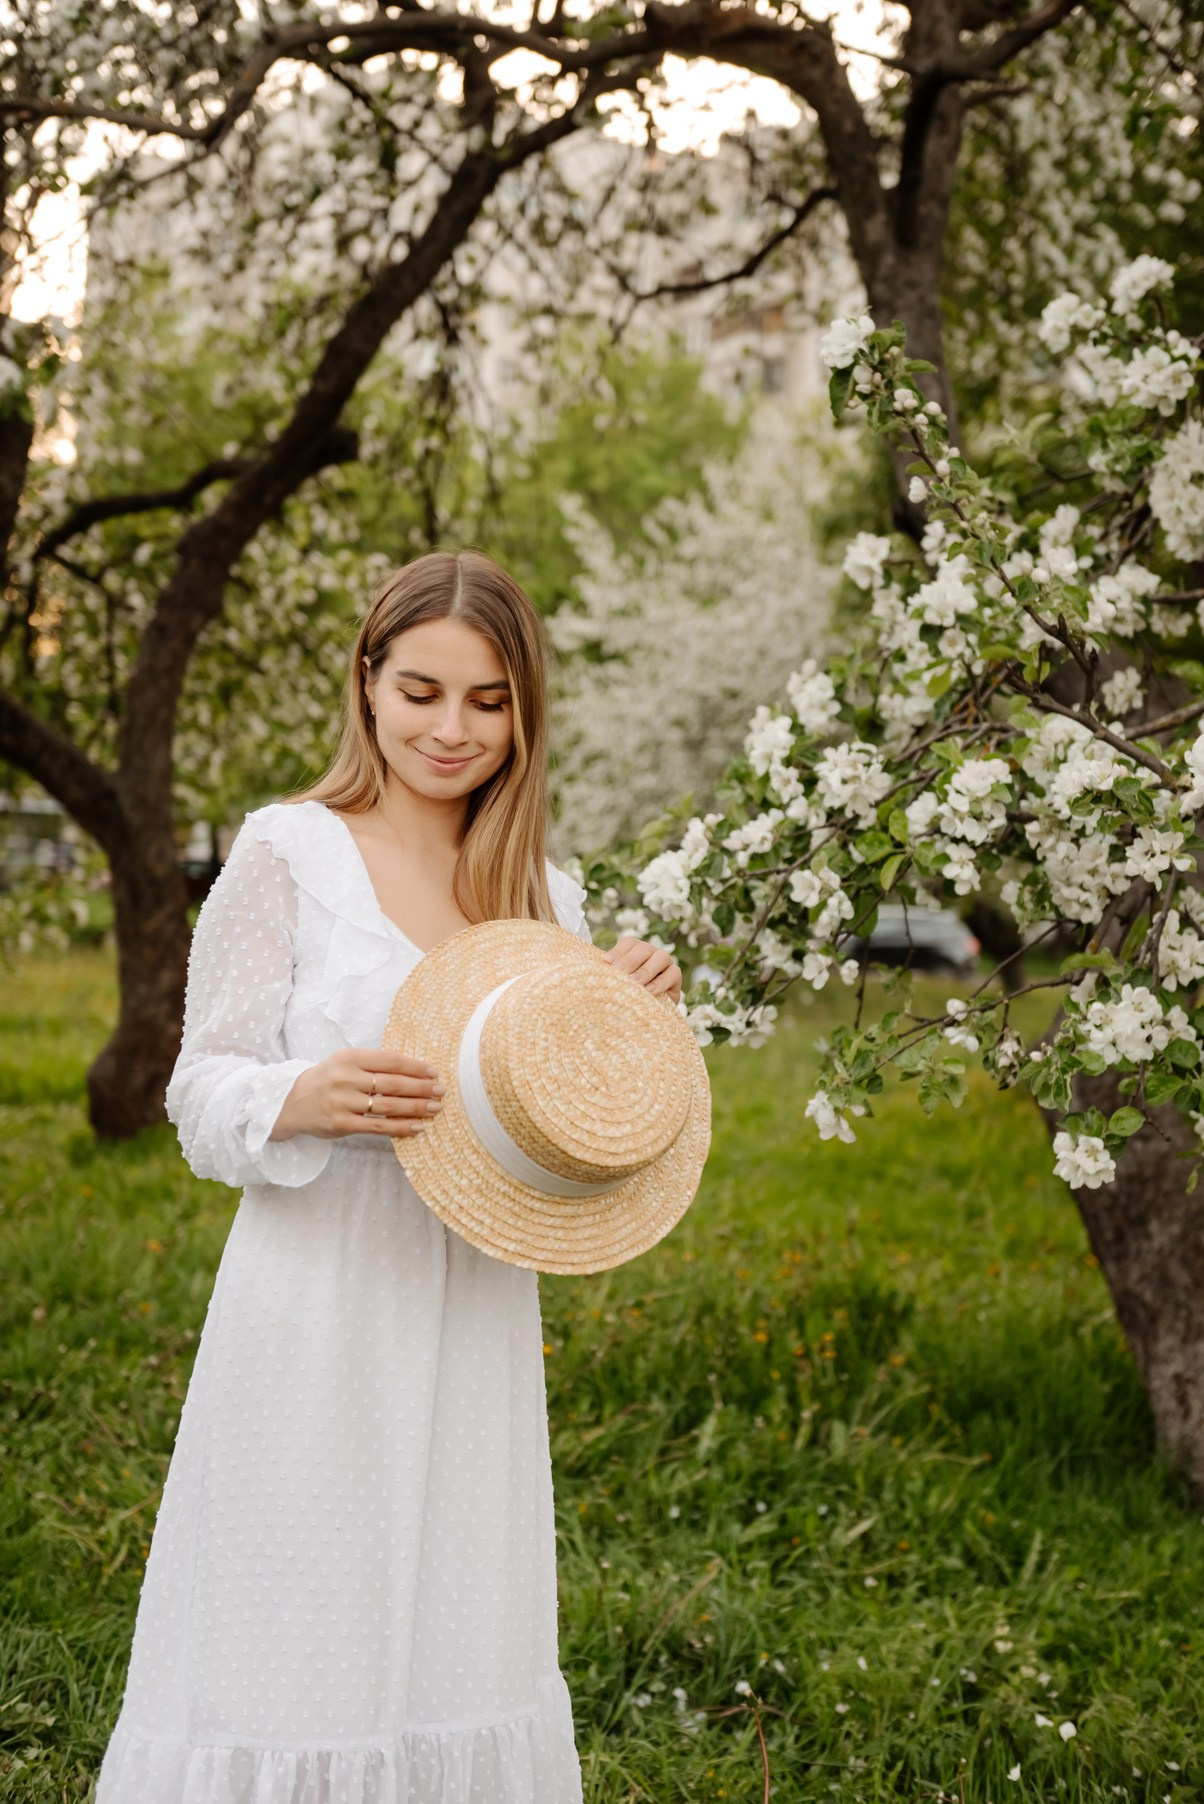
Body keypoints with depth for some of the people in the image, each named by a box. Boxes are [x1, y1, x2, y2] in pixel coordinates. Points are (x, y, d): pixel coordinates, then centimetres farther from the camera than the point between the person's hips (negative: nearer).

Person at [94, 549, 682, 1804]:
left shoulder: (543, 889, 10)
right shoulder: (288, 853, -4)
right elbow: (205, 1095, -3)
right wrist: (303, 1101, -23)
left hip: (475, 1314, 5)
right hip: (320, 1311, -4)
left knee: (461, 1643, 10)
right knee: (297, 1642, 0)